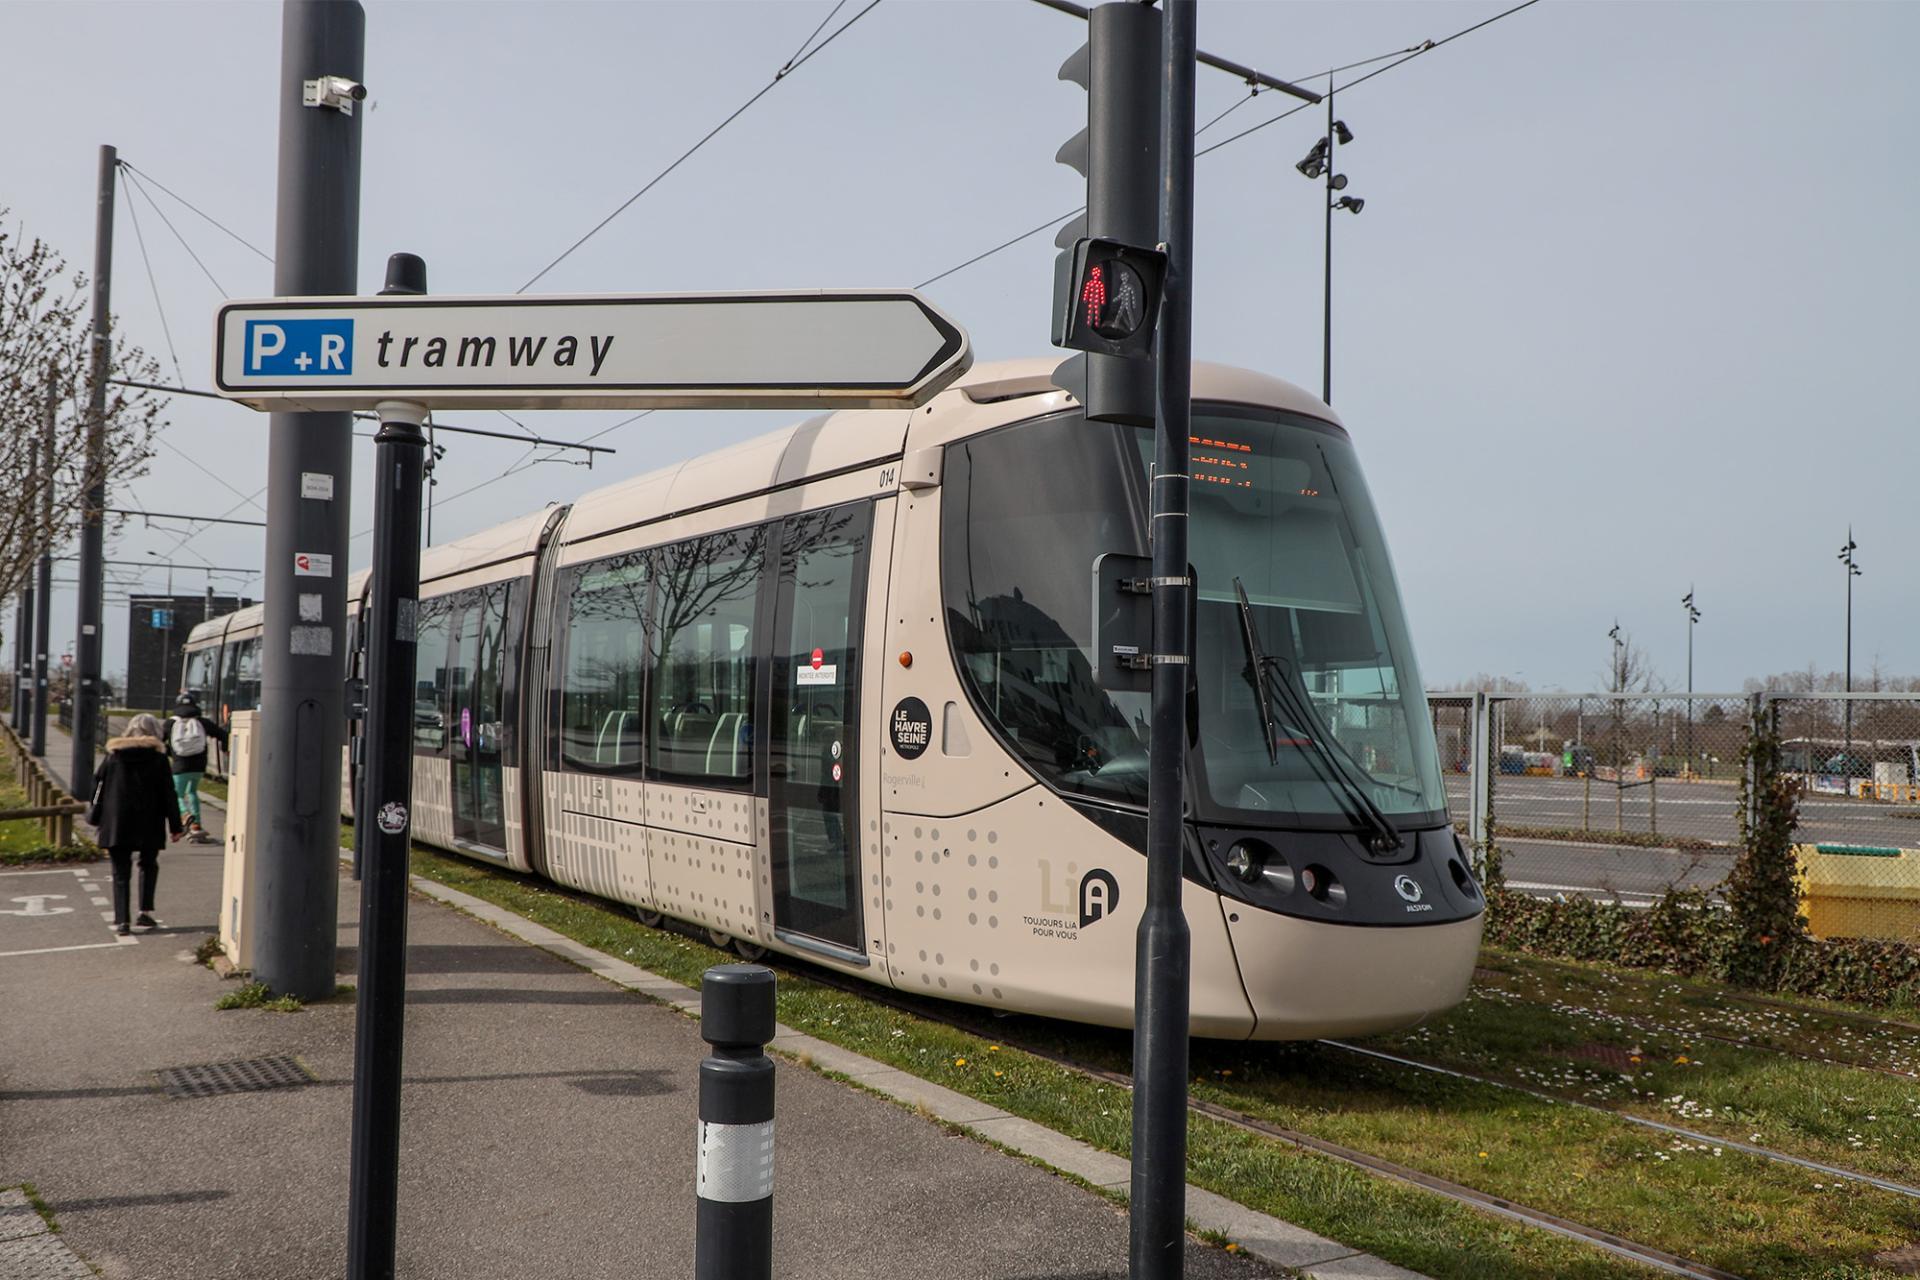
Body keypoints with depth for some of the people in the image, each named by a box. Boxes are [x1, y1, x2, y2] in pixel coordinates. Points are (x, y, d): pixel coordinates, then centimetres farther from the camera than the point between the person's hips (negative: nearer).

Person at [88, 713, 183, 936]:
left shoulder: (113, 755, 4)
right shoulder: (158, 757, -3)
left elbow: (99, 785, 7)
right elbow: (168, 794, -2)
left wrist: (96, 820, 15)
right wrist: (175, 826, 2)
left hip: (116, 825, 1)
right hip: (148, 825, -1)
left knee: (121, 873, 7)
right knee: (148, 865, 18)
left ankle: (121, 921, 0)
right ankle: (145, 911, 7)